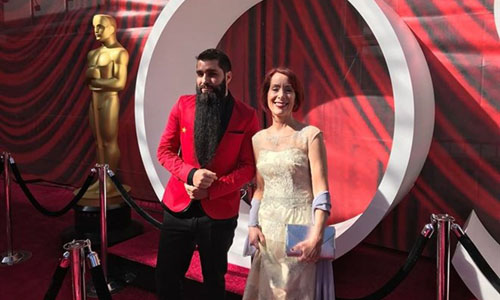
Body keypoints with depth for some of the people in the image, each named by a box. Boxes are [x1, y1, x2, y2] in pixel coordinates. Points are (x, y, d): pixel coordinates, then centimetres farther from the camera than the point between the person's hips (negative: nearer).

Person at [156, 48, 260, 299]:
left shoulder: (246, 116, -7)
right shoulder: (183, 105, -1)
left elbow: (248, 167, -6)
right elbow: (164, 150, 1)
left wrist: (211, 190, -17)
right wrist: (191, 174, -17)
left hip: (219, 213, -1)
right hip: (178, 207, 2)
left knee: (214, 278, 18)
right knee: (165, 276, 12)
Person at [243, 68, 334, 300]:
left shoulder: (310, 135, -6)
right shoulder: (258, 139, 8)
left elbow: (321, 190, -11)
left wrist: (316, 235, -19)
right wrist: (253, 225, 2)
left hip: (300, 227, -4)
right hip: (268, 228, 5)